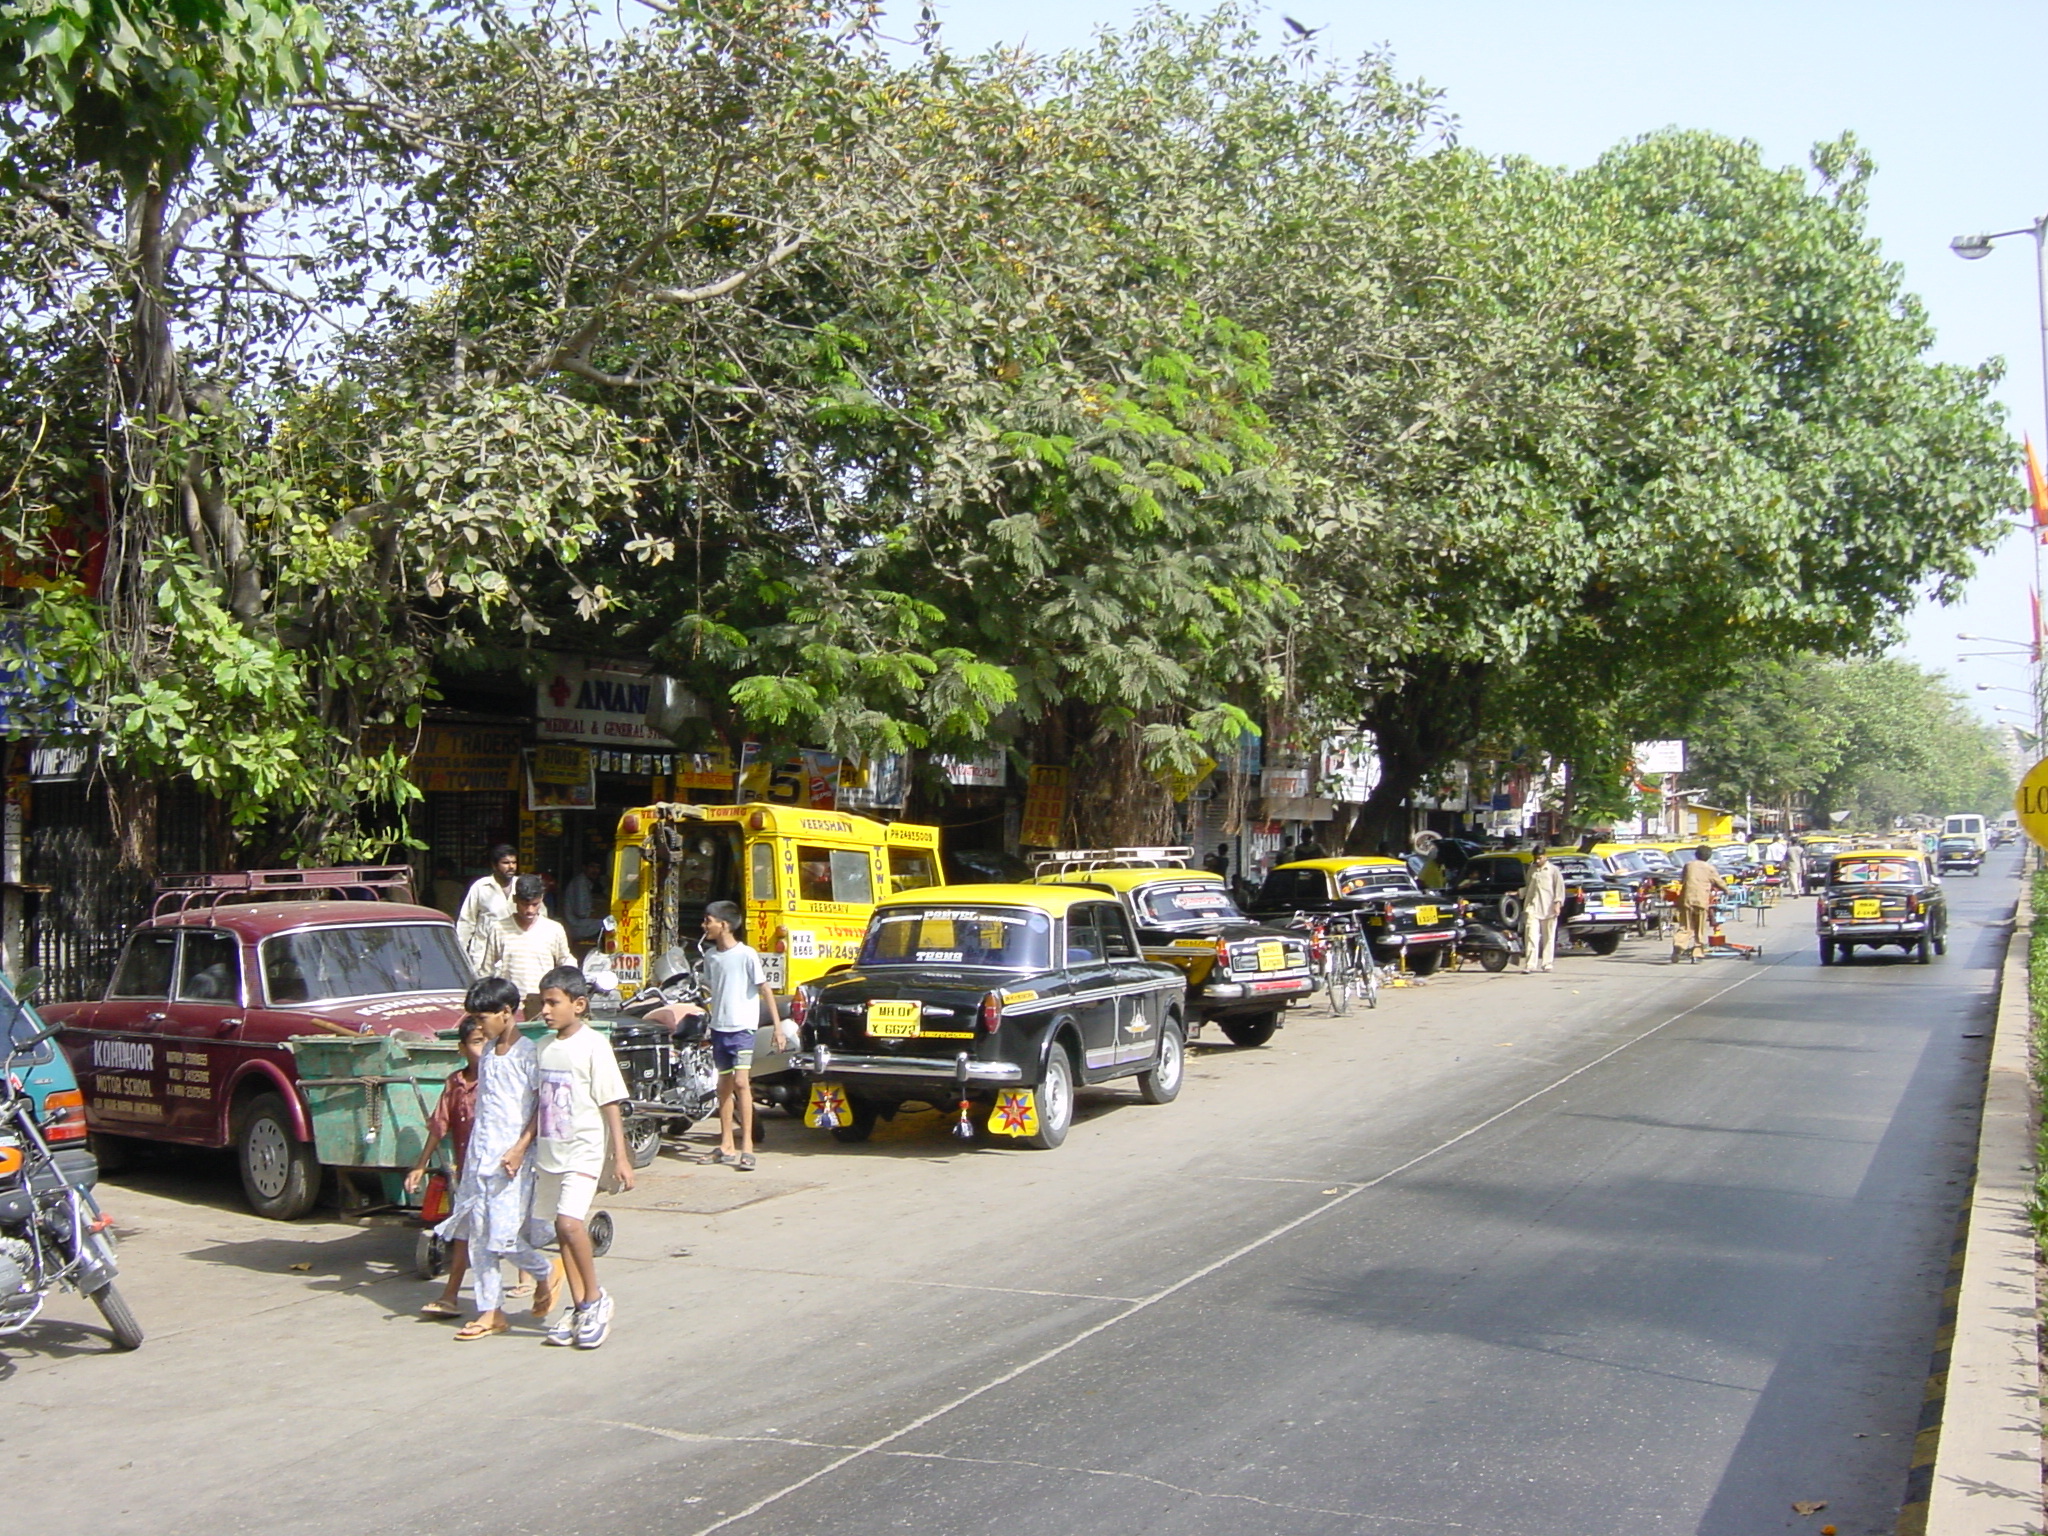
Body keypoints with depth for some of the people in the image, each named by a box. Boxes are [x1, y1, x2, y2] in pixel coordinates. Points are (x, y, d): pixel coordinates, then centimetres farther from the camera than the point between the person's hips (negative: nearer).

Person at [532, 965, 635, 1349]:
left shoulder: (593, 1046, -9)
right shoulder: (546, 1048, 10)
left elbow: (611, 1104, -10)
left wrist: (621, 1157, -12)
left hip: (584, 1149, -7)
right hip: (549, 1151, 7)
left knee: (569, 1221, -20)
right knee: (562, 1229, 8)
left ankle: (596, 1298, -3)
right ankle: (579, 1308, 18)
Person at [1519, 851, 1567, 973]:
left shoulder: (1553, 870, 3)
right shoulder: (1531, 869, 14)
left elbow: (1559, 887, 0)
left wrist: (1558, 903, -9)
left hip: (1548, 909, -2)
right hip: (1533, 908, 2)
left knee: (1548, 938, 5)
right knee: (1531, 937, -10)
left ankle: (1546, 964, 14)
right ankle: (1529, 965, -15)